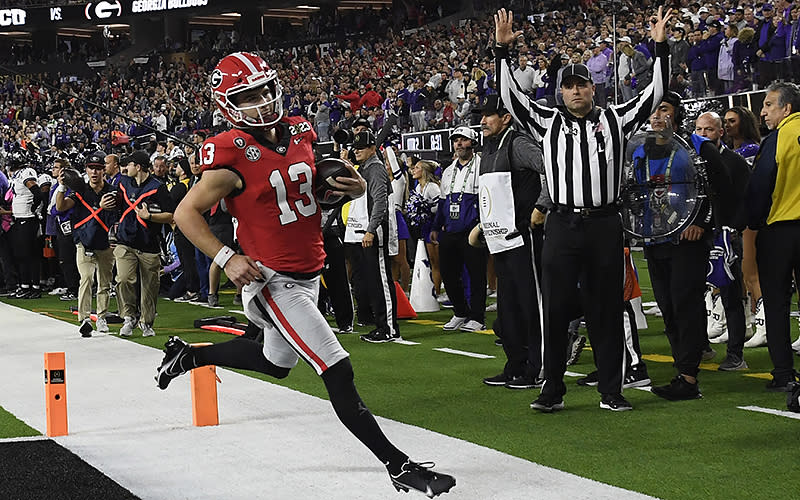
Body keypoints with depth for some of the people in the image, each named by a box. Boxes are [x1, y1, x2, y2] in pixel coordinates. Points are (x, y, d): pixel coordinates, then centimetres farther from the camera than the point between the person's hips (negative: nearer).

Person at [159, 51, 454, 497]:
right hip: (272, 282, -8)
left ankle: (190, 354, 47)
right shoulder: (232, 157, -17)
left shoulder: (300, 134, 2)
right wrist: (227, 258, -23)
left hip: (309, 275, 8)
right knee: (339, 375, -12)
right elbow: (187, 213, -12)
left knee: (276, 362, 28)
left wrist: (355, 187, -5)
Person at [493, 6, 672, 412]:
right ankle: (553, 390, 9)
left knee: (606, 310, 5)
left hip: (604, 226, 0)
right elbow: (510, 96, 4)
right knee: (556, 309, 1)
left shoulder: (613, 120, 10)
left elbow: (654, 93, 6)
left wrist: (661, 47, -4)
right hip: (562, 225, 0)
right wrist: (501, 50, -5)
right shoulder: (547, 122, 10)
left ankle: (611, 391, 12)